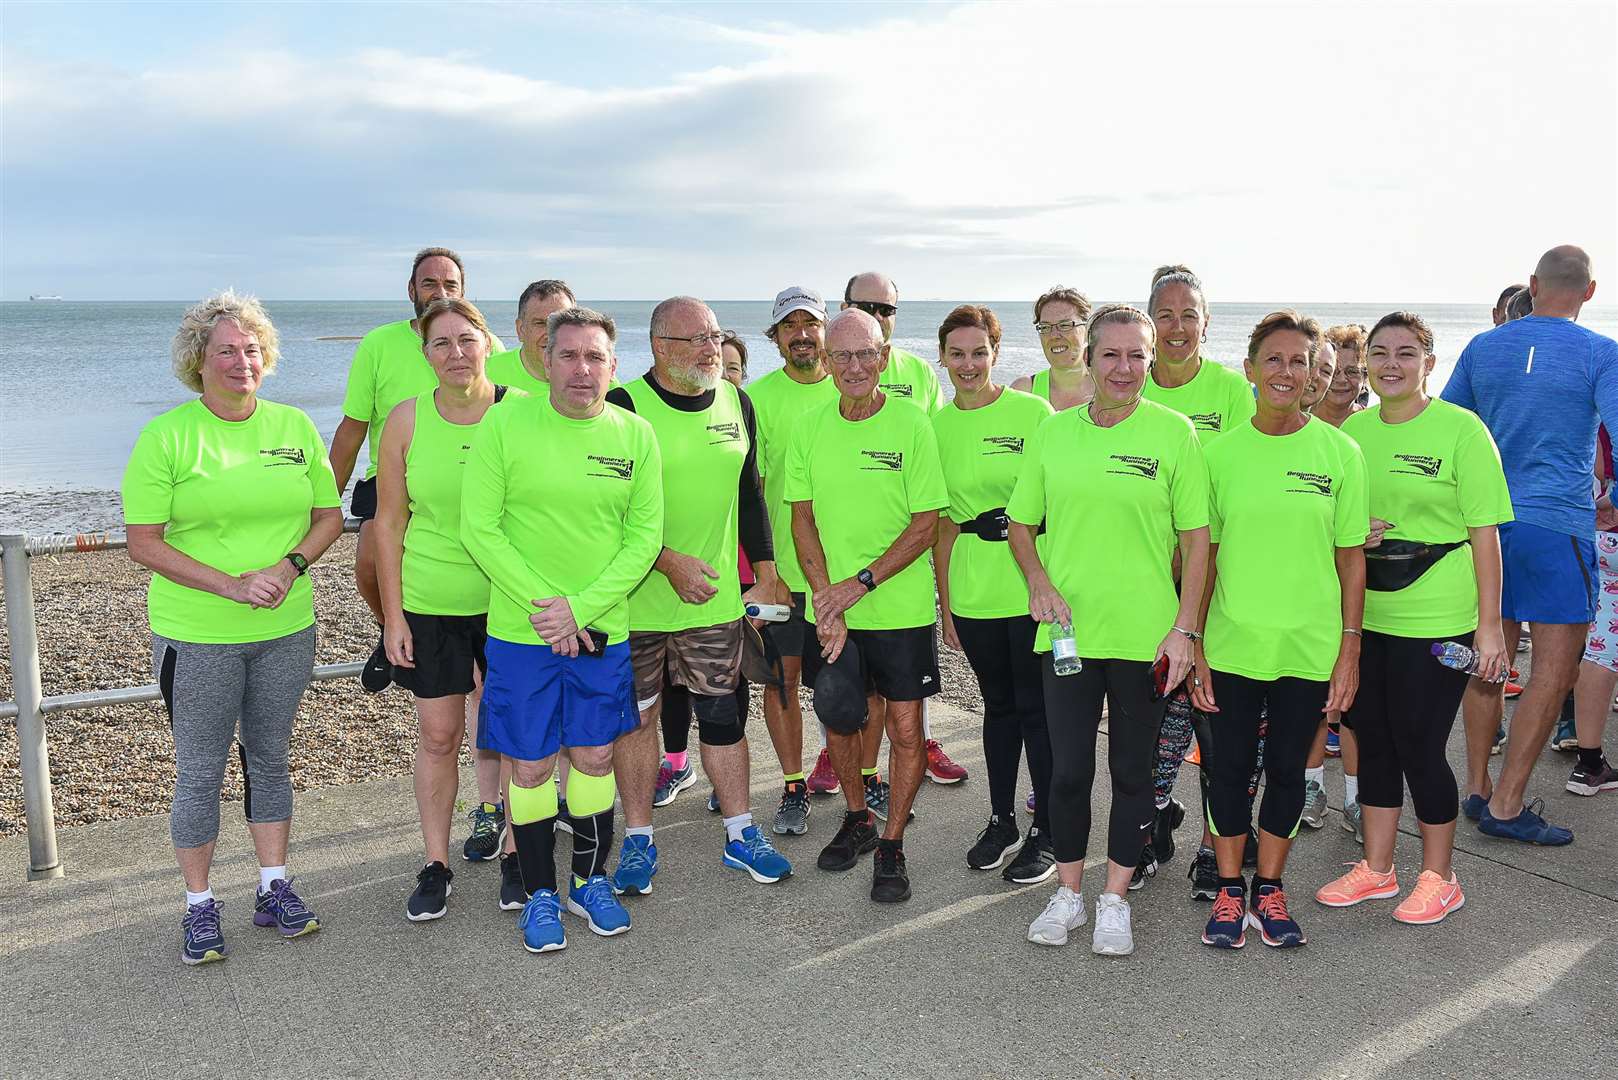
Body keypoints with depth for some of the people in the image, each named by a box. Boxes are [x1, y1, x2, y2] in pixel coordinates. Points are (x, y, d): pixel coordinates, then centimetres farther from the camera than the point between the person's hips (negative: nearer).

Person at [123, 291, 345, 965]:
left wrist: (289, 566, -12)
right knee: (200, 773, 7)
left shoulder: (295, 427, 3)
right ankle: (199, 905, 22)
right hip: (196, 637, -3)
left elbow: (329, 517, 7)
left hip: (286, 630, 3)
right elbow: (143, 542, -10)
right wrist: (230, 585, -19)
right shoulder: (166, 436, -8)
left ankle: (274, 890, 28)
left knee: (269, 760, 15)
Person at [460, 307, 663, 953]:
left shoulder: (636, 435, -2)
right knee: (530, 766, 8)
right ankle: (540, 893, 26)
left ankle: (590, 881, 33)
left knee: (594, 757, 13)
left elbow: (645, 538, -3)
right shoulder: (505, 424, -8)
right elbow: (479, 528, -9)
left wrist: (580, 608, -13)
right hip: (521, 632, -2)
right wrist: (541, 605, -15)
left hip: (603, 631, 2)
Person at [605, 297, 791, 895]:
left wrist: (765, 572, 12)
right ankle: (638, 840, 22)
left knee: (722, 712, 9)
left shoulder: (736, 403, 6)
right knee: (635, 715, 8)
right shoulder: (624, 407, -10)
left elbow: (749, 492, 14)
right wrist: (669, 562, -17)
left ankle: (741, 835, 22)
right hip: (636, 598, -3)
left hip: (717, 598, 4)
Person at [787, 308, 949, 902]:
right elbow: (803, 519, 3)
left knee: (905, 724, 2)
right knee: (837, 715, 15)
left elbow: (926, 524, -9)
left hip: (901, 607, -3)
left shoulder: (911, 425, -9)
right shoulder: (810, 428, 0)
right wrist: (825, 596, -9)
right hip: (829, 607, 4)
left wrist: (862, 582, -17)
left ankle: (892, 847, 19)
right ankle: (857, 820, 37)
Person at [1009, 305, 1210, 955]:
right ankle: (1069, 892, 28)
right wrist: (1039, 580, -5)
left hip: (1145, 636, -2)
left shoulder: (1174, 432, -3)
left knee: (1132, 771, 10)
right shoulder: (1053, 433, 5)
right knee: (1068, 769, 9)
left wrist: (1184, 628, -7)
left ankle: (1114, 900, 26)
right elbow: (1021, 523, 13)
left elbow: (1196, 536, -2)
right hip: (1066, 631, 2)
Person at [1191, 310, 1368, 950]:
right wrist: (1192, 647, 0)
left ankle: (1269, 888, 28)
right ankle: (1230, 890, 25)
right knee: (1228, 769, 8)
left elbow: (1351, 560, 2)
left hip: (1309, 649, 0)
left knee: (1287, 769, 11)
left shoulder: (1339, 453, -1)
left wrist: (1350, 650, -2)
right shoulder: (1221, 453, 0)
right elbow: (1203, 556, 3)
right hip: (1230, 646, 0)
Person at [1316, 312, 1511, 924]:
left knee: (1419, 747, 0)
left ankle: (1438, 879, 20)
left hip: (1435, 620, -5)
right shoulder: (1352, 430, 8)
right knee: (1373, 740, 12)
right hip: (1363, 615, 5)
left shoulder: (1461, 430, -7)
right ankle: (1376, 869, 27)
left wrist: (1490, 626, -11)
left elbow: (1485, 533, -9)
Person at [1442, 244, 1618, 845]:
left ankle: (1476, 789, 19)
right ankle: (1506, 805, 2)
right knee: (1554, 670, 2)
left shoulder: (1483, 347, 7)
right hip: (1558, 524, -5)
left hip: (1487, 520, 5)